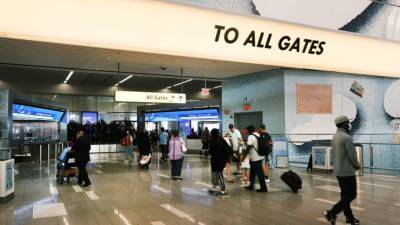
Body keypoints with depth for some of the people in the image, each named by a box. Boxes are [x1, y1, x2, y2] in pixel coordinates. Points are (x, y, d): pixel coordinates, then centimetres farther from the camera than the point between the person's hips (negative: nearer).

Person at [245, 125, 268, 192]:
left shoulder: (251, 137, -15)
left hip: (255, 158, -9)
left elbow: (248, 148, -20)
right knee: (252, 172, 18)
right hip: (260, 156, 9)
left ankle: (263, 188, 5)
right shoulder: (258, 135, 10)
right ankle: (251, 185, 27)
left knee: (259, 173, -1)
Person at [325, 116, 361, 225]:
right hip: (347, 172, -9)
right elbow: (352, 156, -19)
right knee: (351, 195, 1)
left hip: (338, 170, 9)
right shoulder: (347, 138, -20)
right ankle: (332, 213, -4)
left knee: (345, 195, 16)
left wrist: (354, 164, 9)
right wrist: (357, 165, 2)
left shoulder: (335, 137, 8)